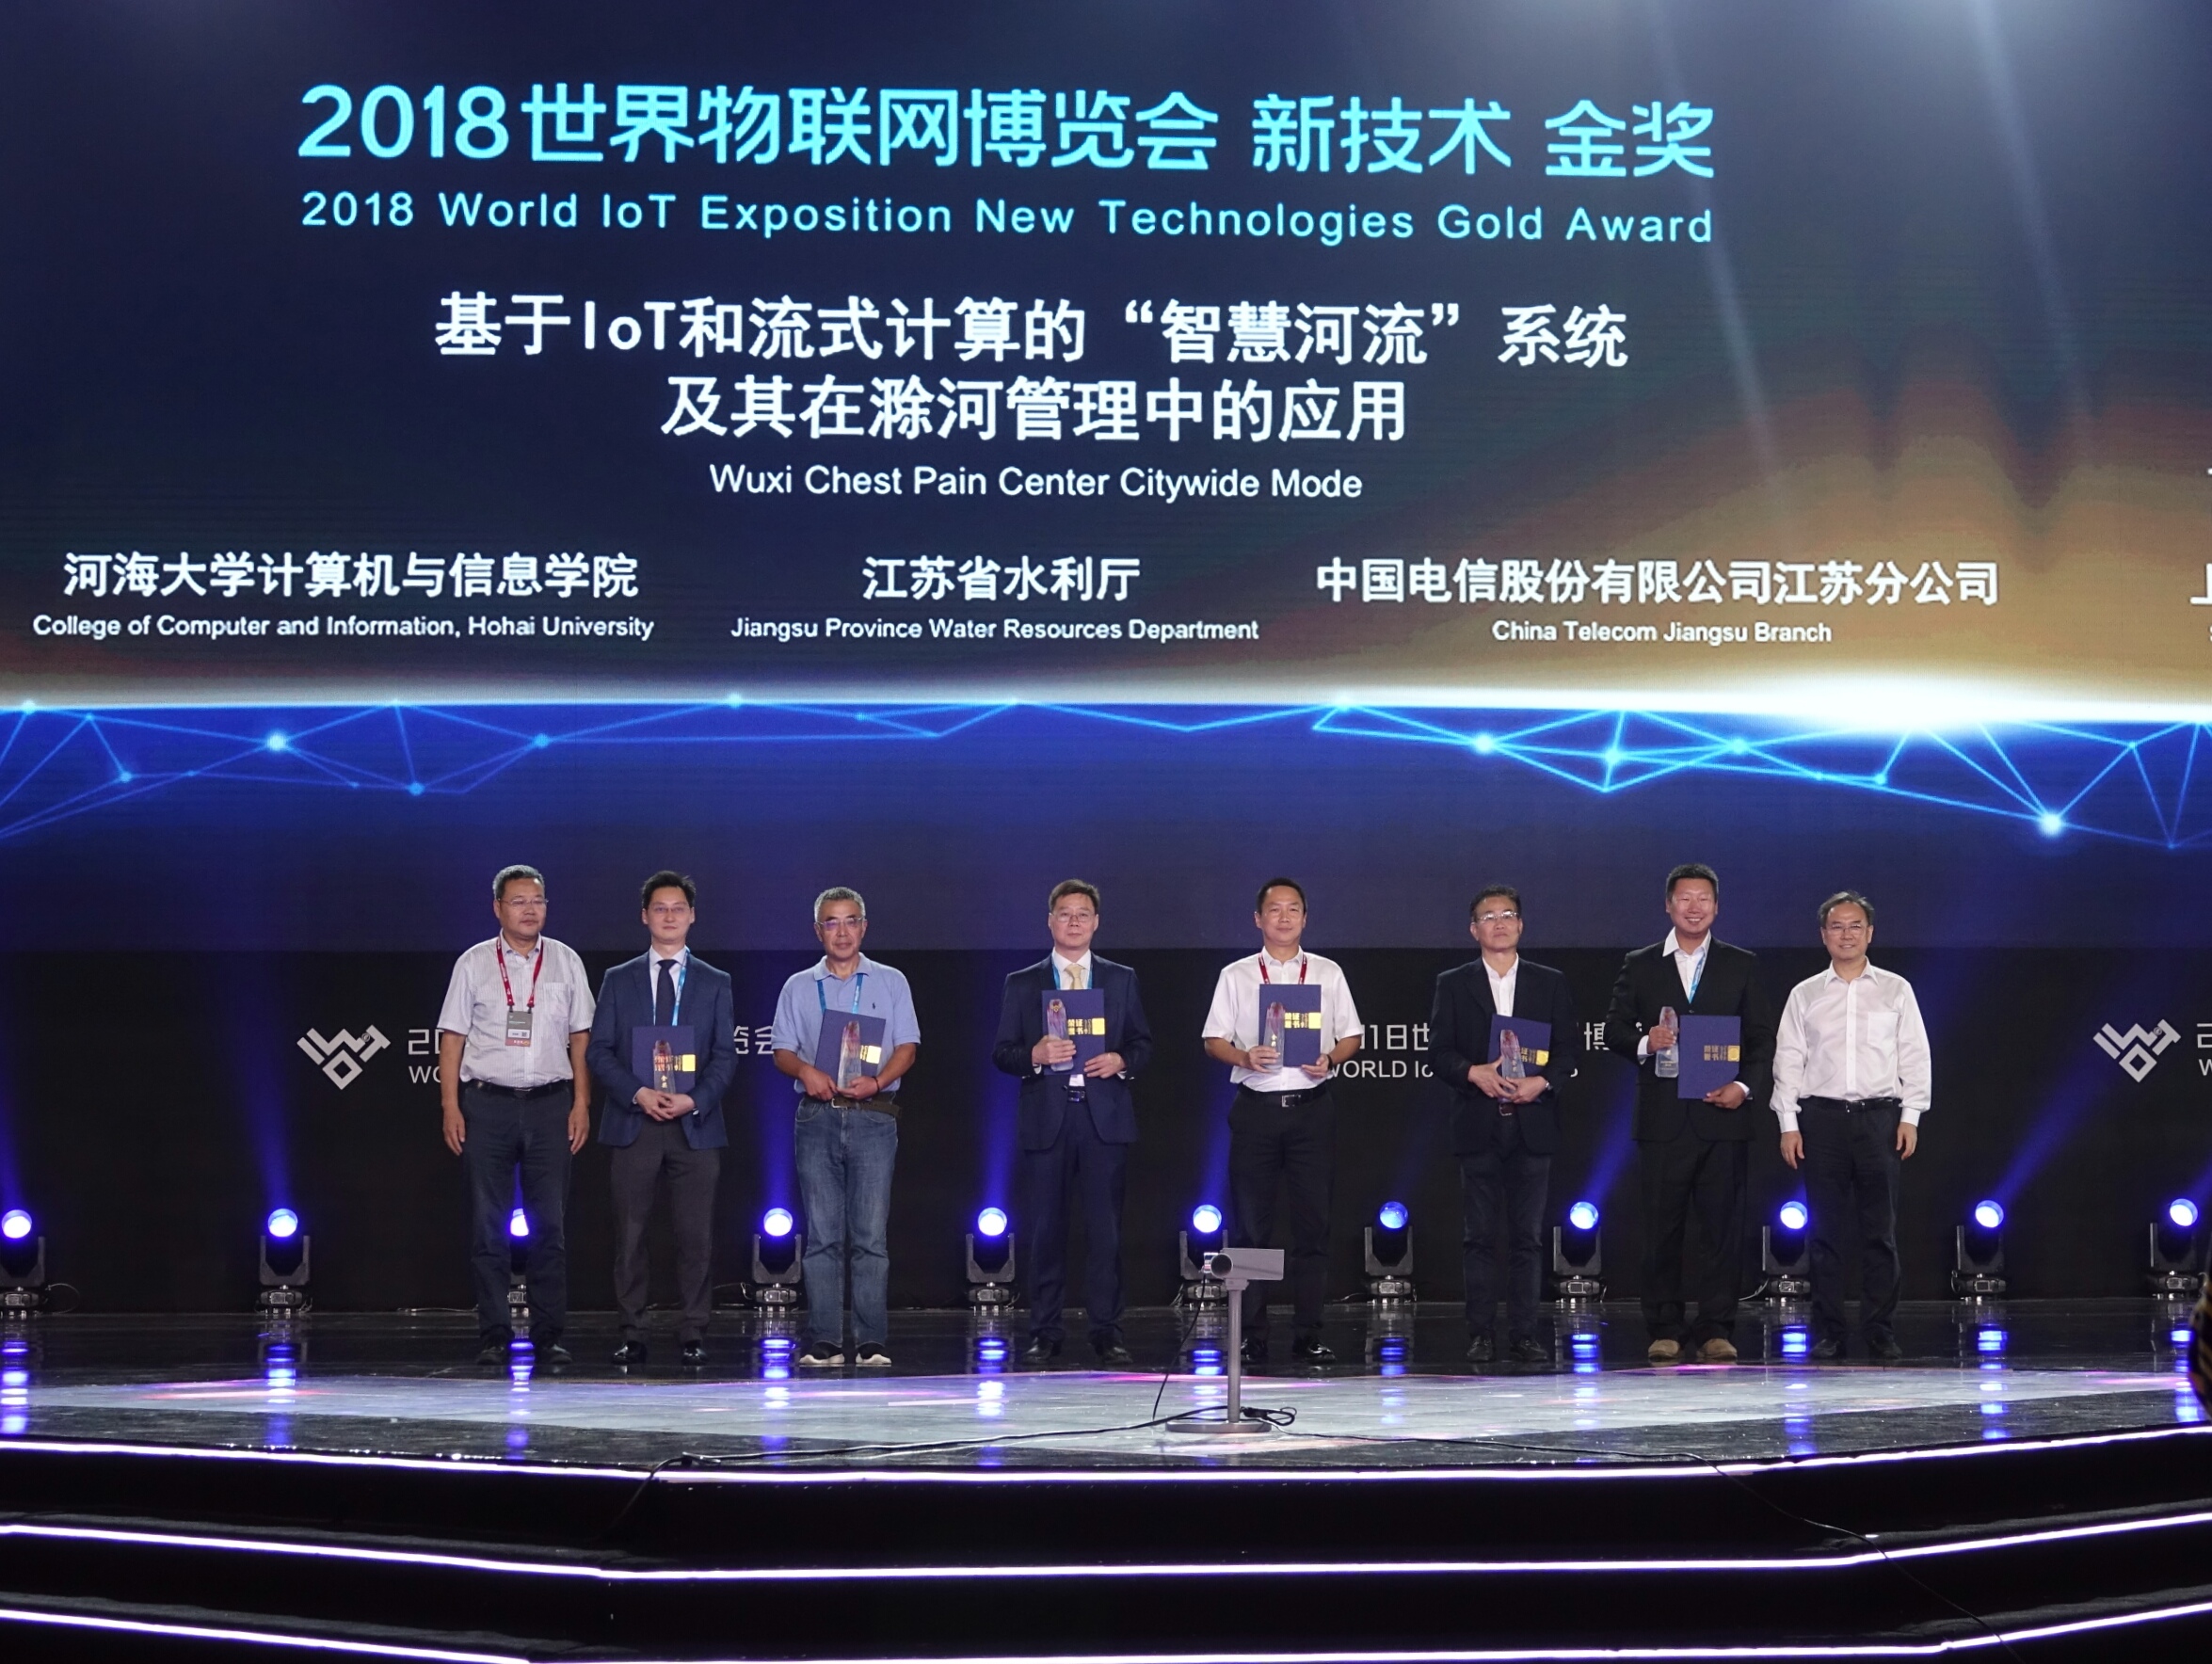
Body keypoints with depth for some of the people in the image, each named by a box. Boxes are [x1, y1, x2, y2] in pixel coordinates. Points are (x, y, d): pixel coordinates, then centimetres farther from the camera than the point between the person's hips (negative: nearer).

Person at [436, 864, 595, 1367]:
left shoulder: (566, 962, 10)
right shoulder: (473, 964, 7)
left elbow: (580, 1038, 9)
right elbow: (452, 1039, 5)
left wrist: (581, 1103, 0)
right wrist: (450, 1108, -3)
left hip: (550, 1102, 1)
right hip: (486, 1102, -1)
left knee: (550, 1225, 0)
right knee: (489, 1226, 0)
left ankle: (549, 1336, 4)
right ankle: (493, 1336, 4)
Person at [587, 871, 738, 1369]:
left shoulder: (715, 983, 11)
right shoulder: (618, 980, 10)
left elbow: (725, 1056, 5)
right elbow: (599, 1051, 4)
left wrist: (694, 1100, -12)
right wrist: (638, 1093, -12)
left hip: (695, 1124, 0)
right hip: (633, 1122, 0)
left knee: (696, 1235, -1)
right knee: (630, 1234, 0)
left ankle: (693, 1333, 6)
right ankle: (632, 1334, 5)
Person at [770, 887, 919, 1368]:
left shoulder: (891, 983, 11)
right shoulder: (798, 988, 15)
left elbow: (906, 1047, 4)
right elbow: (782, 1051, 11)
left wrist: (876, 1081, -13)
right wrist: (806, 1070, -11)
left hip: (873, 1116, -1)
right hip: (818, 1115, 1)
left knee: (871, 1234, -6)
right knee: (822, 1234, -2)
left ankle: (872, 1342, -5)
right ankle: (824, 1342, -1)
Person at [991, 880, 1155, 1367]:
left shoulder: (1121, 980, 13)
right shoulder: (1022, 984, 10)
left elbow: (1144, 1043, 13)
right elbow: (1002, 1052, 6)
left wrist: (1121, 1061, -8)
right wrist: (1035, 1054, -14)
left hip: (1106, 1117, 0)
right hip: (1045, 1118, 0)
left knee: (1106, 1229, -3)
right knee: (1045, 1230, 1)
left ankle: (1106, 1332, 2)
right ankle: (1045, 1334, 7)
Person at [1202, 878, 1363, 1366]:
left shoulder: (1328, 974, 12)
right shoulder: (1235, 976, 9)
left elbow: (1351, 1036, 11)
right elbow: (1214, 1040, 6)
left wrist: (1330, 1058, -9)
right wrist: (1244, 1057, -14)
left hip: (1311, 1105, 1)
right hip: (1255, 1106, -1)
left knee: (1313, 1221, 0)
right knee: (1250, 1222, 0)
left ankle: (1308, 1335, 5)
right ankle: (1251, 1337, 4)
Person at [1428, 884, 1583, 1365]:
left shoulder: (1551, 983, 10)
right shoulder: (1453, 984, 8)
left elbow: (1570, 1050, 6)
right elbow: (1438, 1053, 3)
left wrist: (1541, 1082, -11)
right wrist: (1473, 1073, -15)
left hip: (1532, 1123, 1)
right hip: (1478, 1126, 0)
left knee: (1527, 1236, 1)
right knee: (1479, 1236, 0)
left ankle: (1523, 1334, 4)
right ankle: (1481, 1335, 3)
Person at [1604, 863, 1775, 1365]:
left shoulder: (1741, 966, 11)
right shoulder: (1639, 966, 11)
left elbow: (1762, 1038, 8)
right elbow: (1614, 1030, 10)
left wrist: (1746, 1086, -8)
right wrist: (1644, 1042, -11)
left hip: (1722, 1116, 0)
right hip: (1663, 1117, 0)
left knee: (1723, 1226, -1)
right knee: (1662, 1228, 1)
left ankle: (1716, 1330, 4)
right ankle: (1665, 1330, 7)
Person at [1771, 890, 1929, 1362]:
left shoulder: (1896, 990, 9)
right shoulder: (1804, 995, 9)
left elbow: (1914, 1057, 7)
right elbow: (1788, 1059, 7)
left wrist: (1910, 1116, -2)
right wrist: (1789, 1123, 0)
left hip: (1880, 1116, 0)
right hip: (1821, 1116, 0)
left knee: (1880, 1230, -1)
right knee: (1826, 1230, 0)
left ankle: (1881, 1330, 3)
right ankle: (1827, 1332, 4)